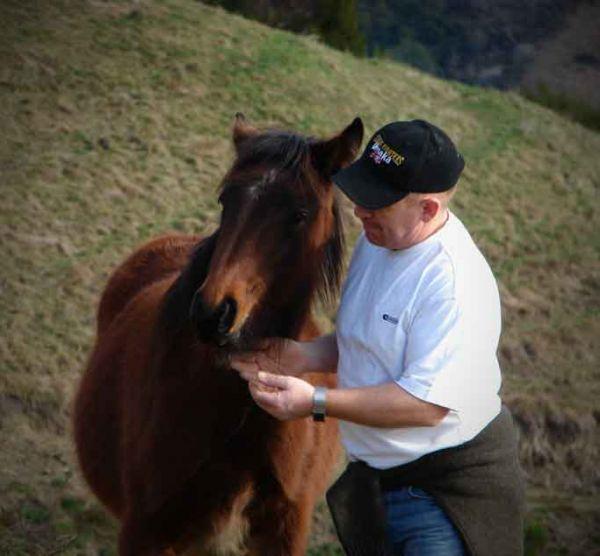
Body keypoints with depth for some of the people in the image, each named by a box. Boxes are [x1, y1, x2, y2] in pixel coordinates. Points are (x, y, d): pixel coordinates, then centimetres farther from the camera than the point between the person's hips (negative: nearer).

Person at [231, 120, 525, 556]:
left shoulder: (455, 282, -27)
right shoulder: (379, 240, 3)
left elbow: (427, 403, -29)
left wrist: (316, 402, -27)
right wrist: (301, 357, -3)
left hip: (447, 488, -9)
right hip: (374, 481, 9)